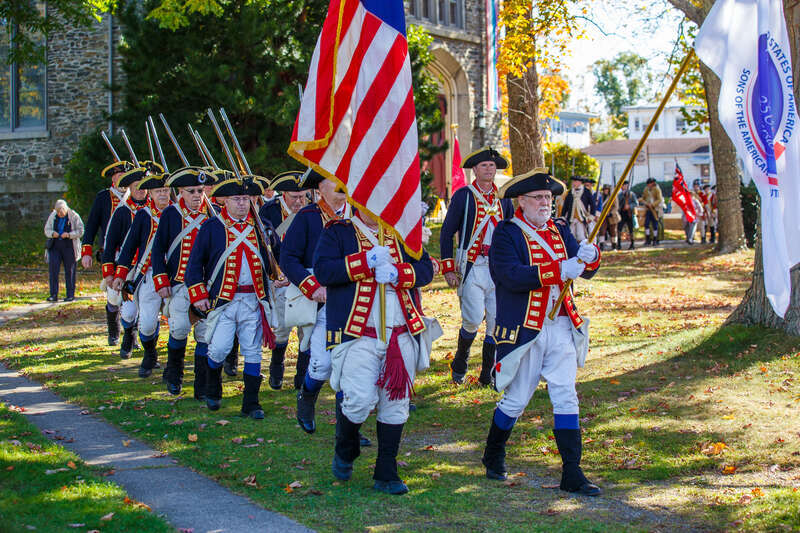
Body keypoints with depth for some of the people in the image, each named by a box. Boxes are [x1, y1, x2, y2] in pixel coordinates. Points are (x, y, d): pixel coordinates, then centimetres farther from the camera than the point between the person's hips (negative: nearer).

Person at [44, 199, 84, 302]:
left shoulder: (74, 217, -3)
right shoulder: (52, 216, 7)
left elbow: (80, 231, -6)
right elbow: (46, 230, 10)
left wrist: (69, 235, -21)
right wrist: (52, 233, -13)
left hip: (69, 247, -3)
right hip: (55, 247, 3)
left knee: (69, 272, 2)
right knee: (53, 270, -7)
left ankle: (70, 295, 9)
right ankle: (53, 295, -4)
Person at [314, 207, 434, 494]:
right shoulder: (337, 233, 4)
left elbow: (425, 268, 7)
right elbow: (322, 270, -10)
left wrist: (397, 273, -13)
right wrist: (366, 261, -17)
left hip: (402, 336, 4)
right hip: (358, 336, -4)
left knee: (396, 404, 4)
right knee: (360, 400, -15)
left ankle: (386, 474, 15)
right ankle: (345, 450, 16)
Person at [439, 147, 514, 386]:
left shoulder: (503, 198, 12)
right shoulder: (463, 196, -1)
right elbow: (446, 233, 1)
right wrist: (448, 269, -5)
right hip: (472, 267, -4)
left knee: (497, 320, 0)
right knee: (474, 319, -12)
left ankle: (488, 375, 10)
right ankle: (460, 361, 15)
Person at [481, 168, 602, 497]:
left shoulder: (559, 231, 12)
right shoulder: (507, 234, -7)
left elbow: (585, 271, 7)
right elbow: (511, 276, -22)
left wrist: (590, 256, -18)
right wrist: (559, 271, -29)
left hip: (560, 327, 5)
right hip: (524, 331, -5)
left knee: (566, 398, 0)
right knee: (516, 401, 6)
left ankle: (572, 474, 1)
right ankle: (493, 456, 30)